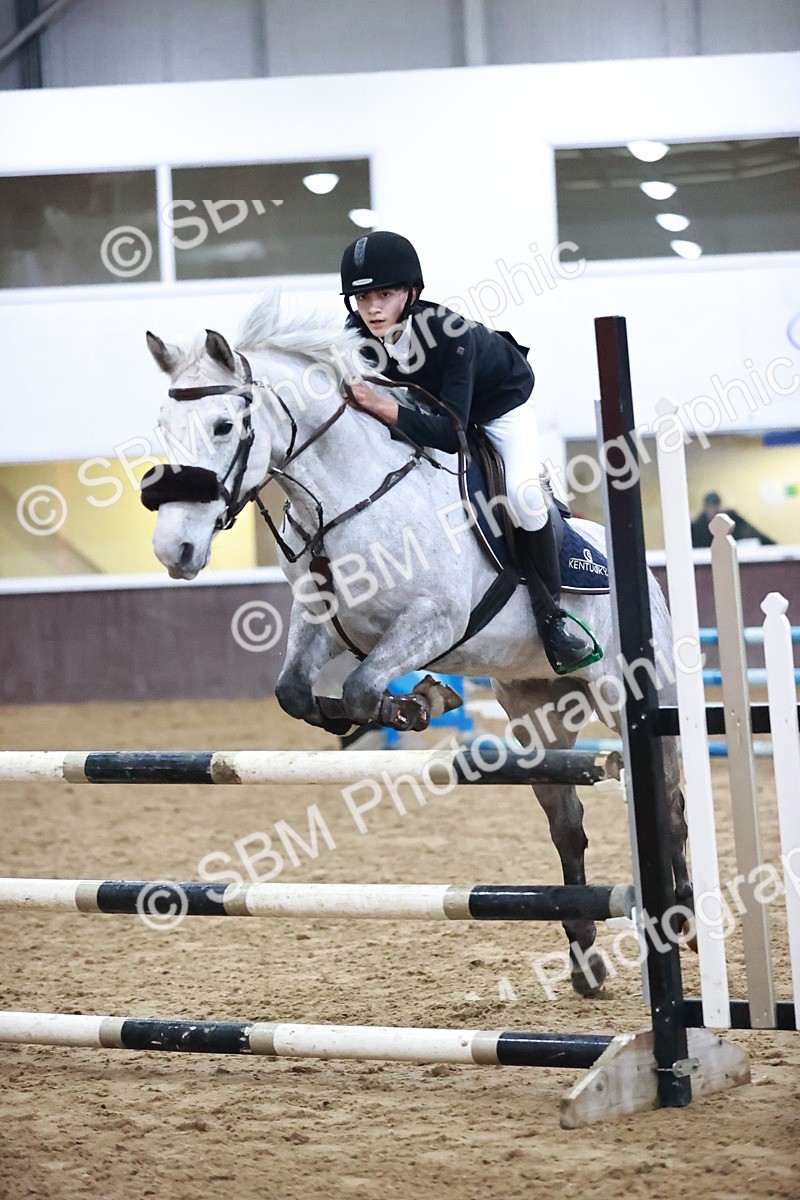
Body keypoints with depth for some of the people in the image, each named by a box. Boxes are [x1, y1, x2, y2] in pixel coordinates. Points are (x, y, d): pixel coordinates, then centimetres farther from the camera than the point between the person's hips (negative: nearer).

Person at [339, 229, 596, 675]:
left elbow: (449, 432, -46)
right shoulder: (359, 338, -28)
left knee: (521, 492, -25)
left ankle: (551, 610, -10)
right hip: (435, 400, 6)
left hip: (502, 401, -6)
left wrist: (380, 406, -56)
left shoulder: (450, 333, -43)